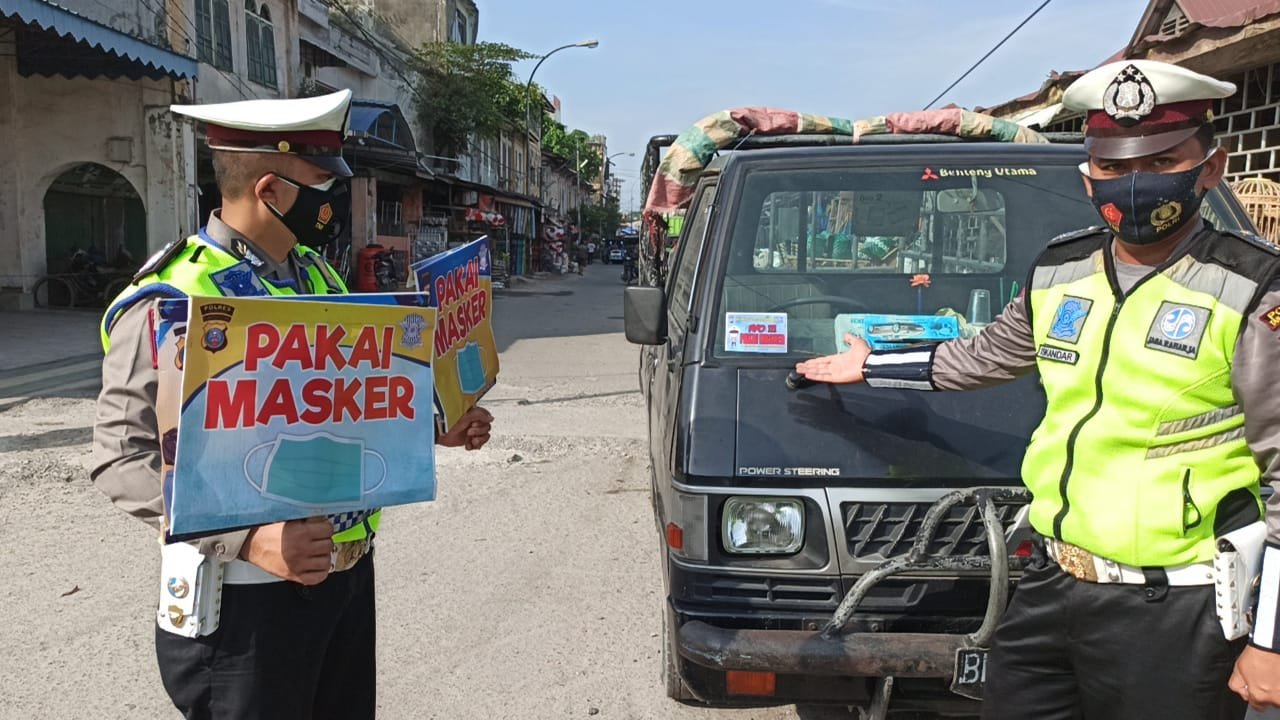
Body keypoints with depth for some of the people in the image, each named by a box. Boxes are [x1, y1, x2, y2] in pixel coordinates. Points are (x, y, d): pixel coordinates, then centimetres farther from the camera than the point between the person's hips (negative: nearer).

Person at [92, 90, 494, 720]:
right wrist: (245, 539, -29)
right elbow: (123, 458, -19)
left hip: (350, 571, 8)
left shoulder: (314, 273, 7)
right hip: (249, 593, -7)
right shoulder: (172, 301, -17)